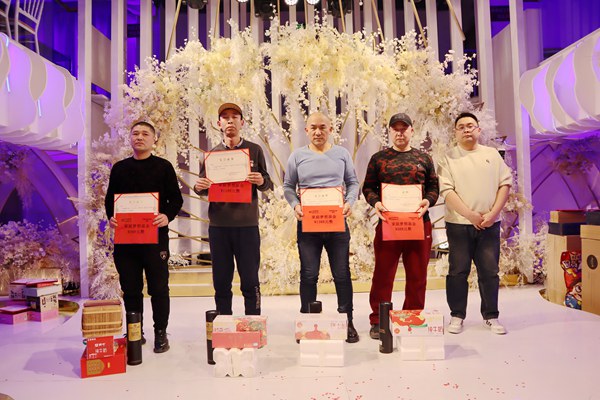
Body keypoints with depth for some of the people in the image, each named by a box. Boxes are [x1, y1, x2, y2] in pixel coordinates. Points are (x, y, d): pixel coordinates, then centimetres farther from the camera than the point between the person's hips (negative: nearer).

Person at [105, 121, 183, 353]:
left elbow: (176, 199, 1)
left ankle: (160, 333, 16)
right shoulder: (119, 168, 13)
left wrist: (167, 216, -18)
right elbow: (110, 199, 16)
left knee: (158, 287, 3)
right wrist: (111, 217, -4)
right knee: (130, 288, 10)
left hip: (156, 236, -3)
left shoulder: (163, 167, 3)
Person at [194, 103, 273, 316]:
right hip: (218, 224, 2)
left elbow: (267, 184, 7)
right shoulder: (212, 153, 12)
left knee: (250, 280, 3)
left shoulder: (254, 150, 7)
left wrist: (262, 182, -16)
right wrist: (198, 187, -9)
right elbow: (204, 188, 14)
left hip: (247, 223, -2)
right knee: (221, 281, 9)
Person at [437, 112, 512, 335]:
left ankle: (491, 316, 20)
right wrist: (471, 215, -14)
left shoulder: (492, 154, 11)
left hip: (489, 224, 2)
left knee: (489, 272, 6)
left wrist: (493, 213, -7)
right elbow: (446, 191, -8)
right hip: (459, 224, -2)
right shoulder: (448, 158, 2)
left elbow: (505, 183, 6)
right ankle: (457, 316, 15)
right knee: (458, 271, 3)